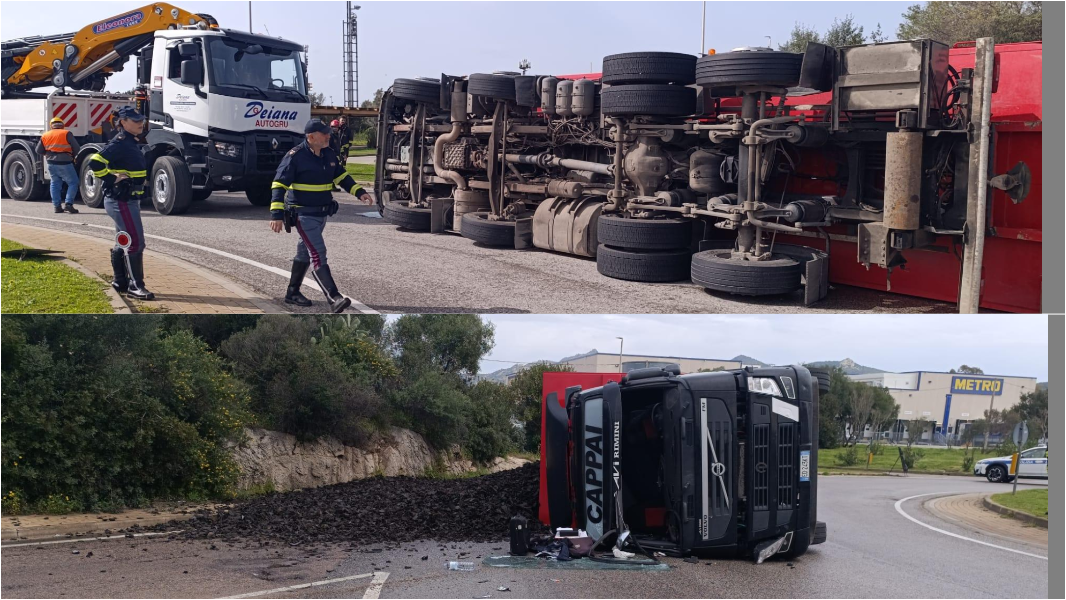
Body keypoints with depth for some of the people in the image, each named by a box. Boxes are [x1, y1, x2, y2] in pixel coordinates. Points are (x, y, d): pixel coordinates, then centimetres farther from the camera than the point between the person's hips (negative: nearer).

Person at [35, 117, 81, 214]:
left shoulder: (45, 136, 10)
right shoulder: (67, 134, -3)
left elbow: (39, 151, 12)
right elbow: (77, 149, -5)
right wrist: (74, 156, 14)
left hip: (51, 163, 5)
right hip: (64, 163, -5)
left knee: (55, 183, 16)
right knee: (73, 183, 3)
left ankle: (57, 206, 11)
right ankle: (69, 204, -11)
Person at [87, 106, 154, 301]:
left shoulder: (130, 142, 14)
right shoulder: (119, 143, -17)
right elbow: (95, 162, -26)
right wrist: (112, 179, -20)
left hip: (128, 200, 10)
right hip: (121, 201, -10)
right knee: (136, 242, -11)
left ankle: (120, 281, 27)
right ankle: (135, 286, -8)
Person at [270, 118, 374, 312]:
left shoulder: (329, 154, 5)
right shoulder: (295, 156, -16)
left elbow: (341, 176, 19)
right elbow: (279, 185, -17)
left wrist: (359, 192, 5)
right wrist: (276, 214, -24)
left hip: (322, 213, 8)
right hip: (303, 214, -8)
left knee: (305, 251, 18)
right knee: (318, 254, -14)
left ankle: (292, 293, 32)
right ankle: (334, 298, -20)